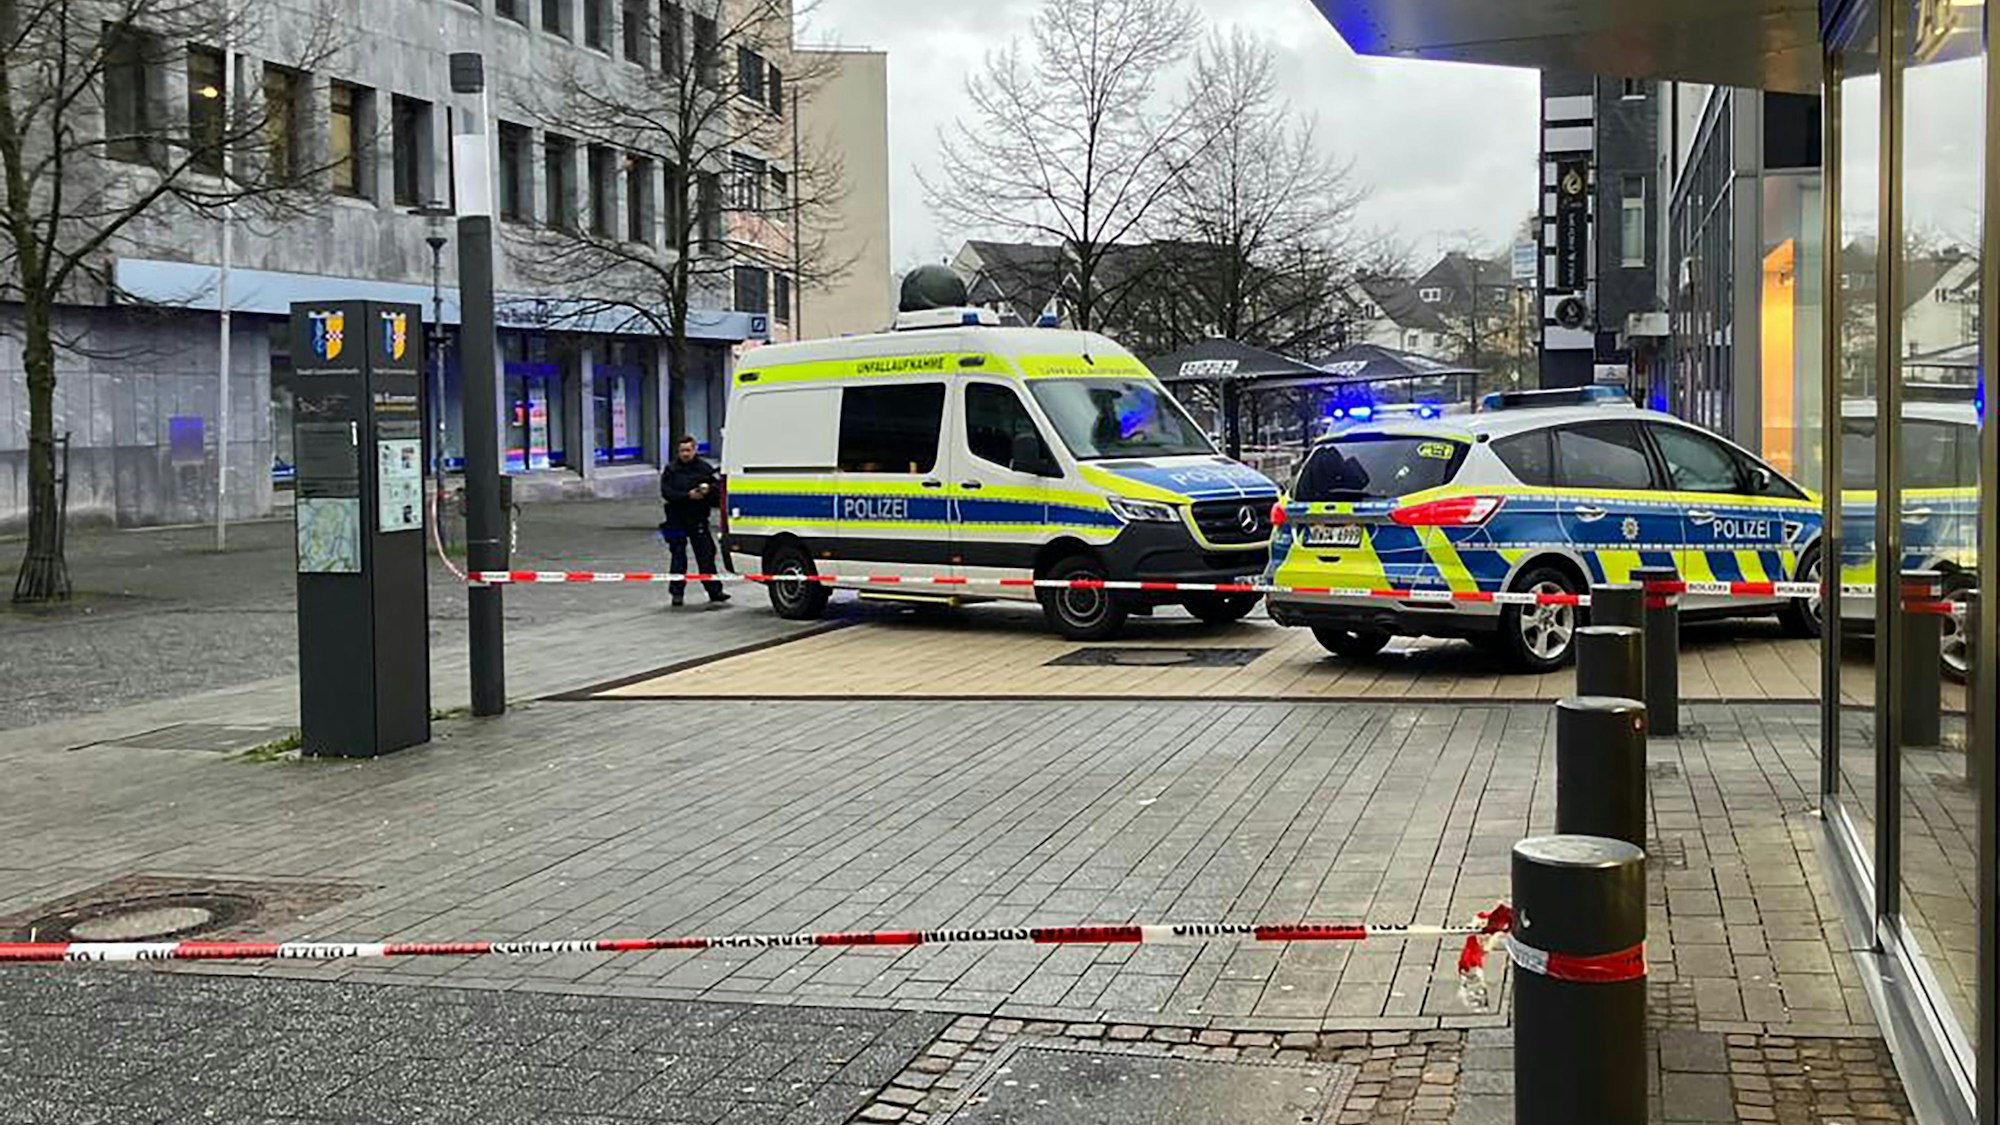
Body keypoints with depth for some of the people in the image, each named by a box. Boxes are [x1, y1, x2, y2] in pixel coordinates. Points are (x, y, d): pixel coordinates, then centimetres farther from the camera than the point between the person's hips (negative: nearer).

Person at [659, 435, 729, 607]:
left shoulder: (704, 468, 5)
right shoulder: (670, 470, 1)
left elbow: (718, 487, 6)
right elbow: (666, 492, -9)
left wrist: (709, 489, -16)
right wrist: (688, 496, -20)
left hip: (698, 518, 1)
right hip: (677, 519, -1)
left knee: (706, 554, -1)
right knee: (678, 557, 5)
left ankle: (714, 592, 1)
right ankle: (677, 593, 13)